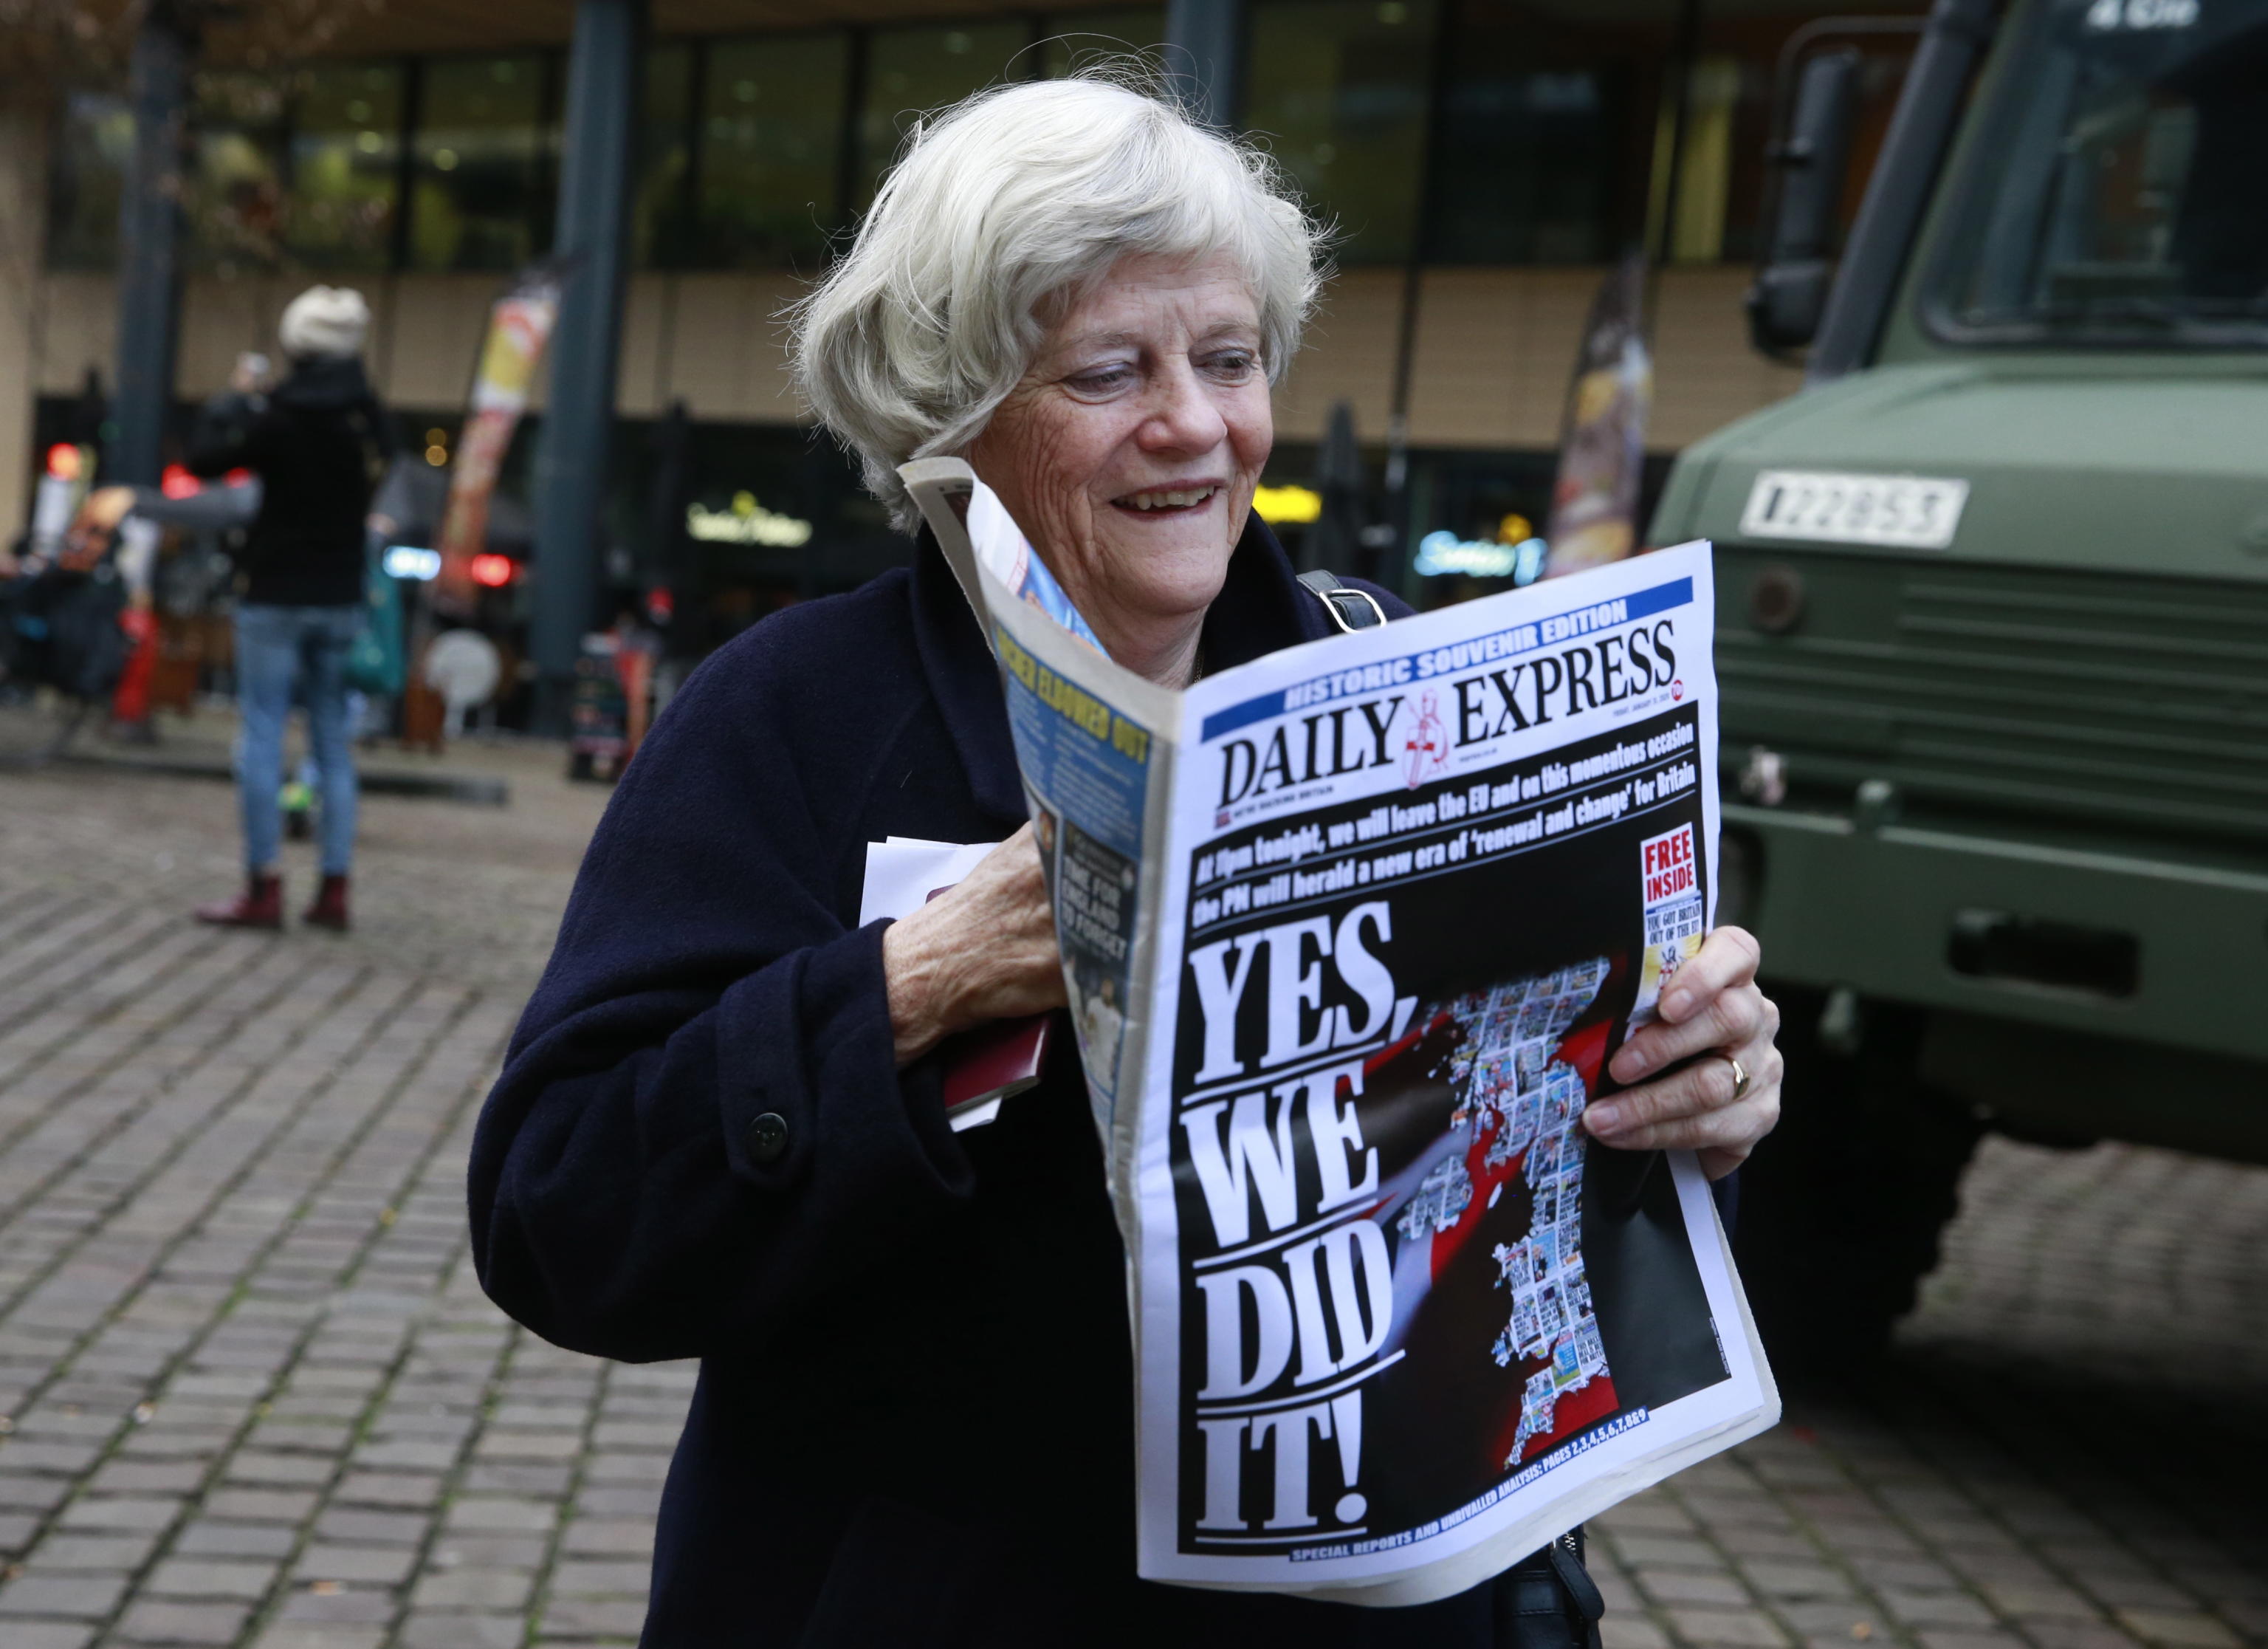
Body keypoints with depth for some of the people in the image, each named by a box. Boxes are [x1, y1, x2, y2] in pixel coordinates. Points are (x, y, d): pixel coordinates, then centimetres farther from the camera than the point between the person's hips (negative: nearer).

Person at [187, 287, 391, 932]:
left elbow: (203, 459, -8)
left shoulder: (278, 416, -15)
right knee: (334, 744, 9)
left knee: (262, 735, -1)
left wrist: (232, 400, 6)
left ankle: (264, 888, -3)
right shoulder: (371, 420, 2)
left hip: (276, 599, -5)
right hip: (342, 601, 5)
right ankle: (334, 890, 9)